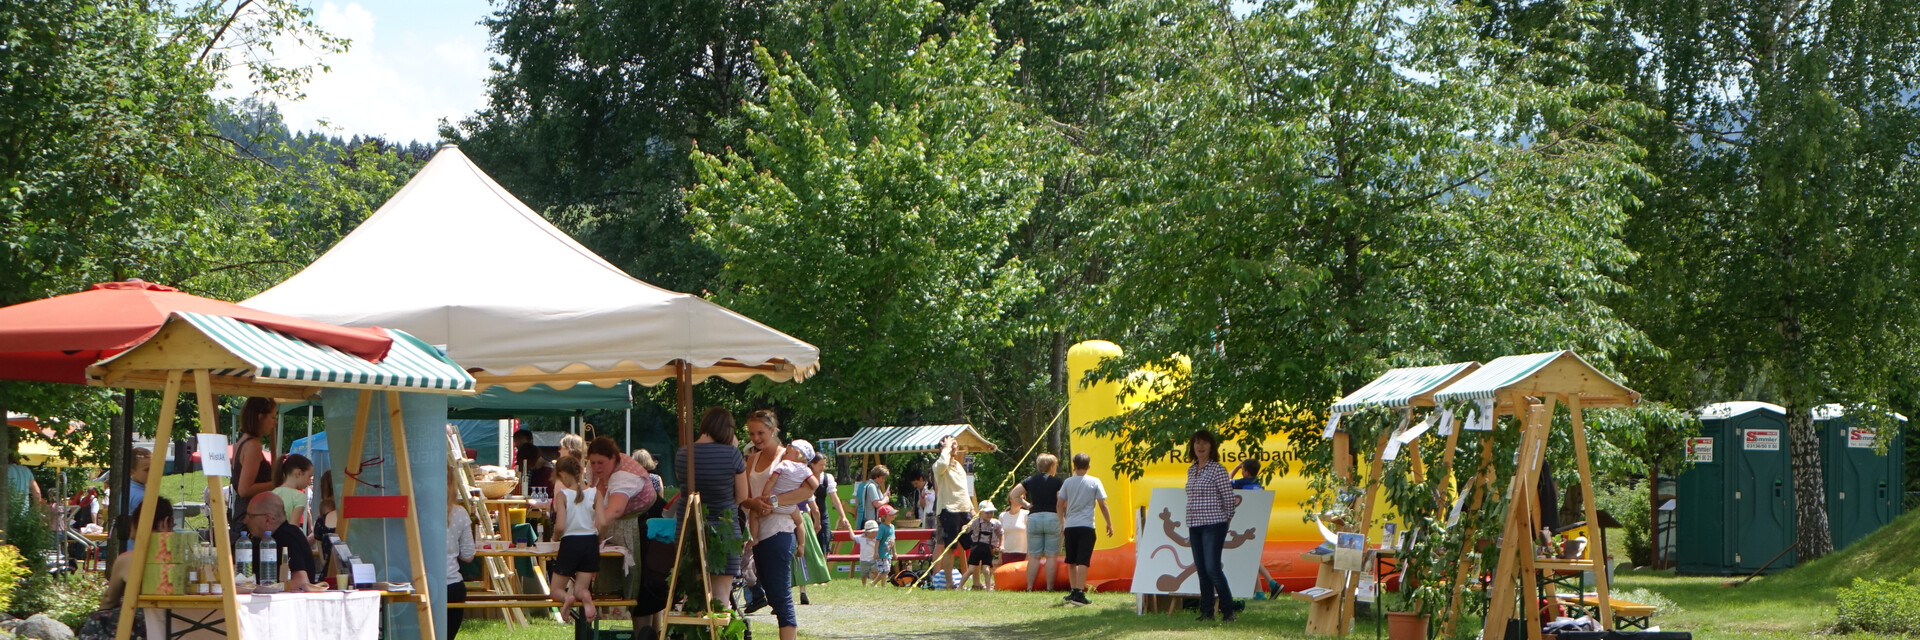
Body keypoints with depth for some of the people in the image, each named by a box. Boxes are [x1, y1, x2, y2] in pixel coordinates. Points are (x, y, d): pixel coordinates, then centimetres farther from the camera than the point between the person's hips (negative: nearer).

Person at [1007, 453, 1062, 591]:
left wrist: (1026, 505, 11)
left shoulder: (1030, 480, 8)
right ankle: (1049, 587, -2)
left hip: (1034, 517, 3)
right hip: (1052, 517, -3)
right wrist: (1062, 520, 3)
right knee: (1051, 556, 0)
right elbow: (1061, 502, -10)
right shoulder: (1056, 481, -2)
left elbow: (1013, 495, 5)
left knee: (1034, 556, 6)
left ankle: (1029, 586, 2)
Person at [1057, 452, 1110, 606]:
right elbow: (1102, 504, -1)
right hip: (1086, 526, -3)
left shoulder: (1067, 482, 5)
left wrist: (1061, 523, 19)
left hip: (1069, 526, 3)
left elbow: (1060, 504, 6)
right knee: (1082, 561, -7)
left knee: (1072, 561, 14)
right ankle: (1079, 593, -15)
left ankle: (1073, 591, 19)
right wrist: (1109, 524, 7)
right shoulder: (1094, 482, 0)